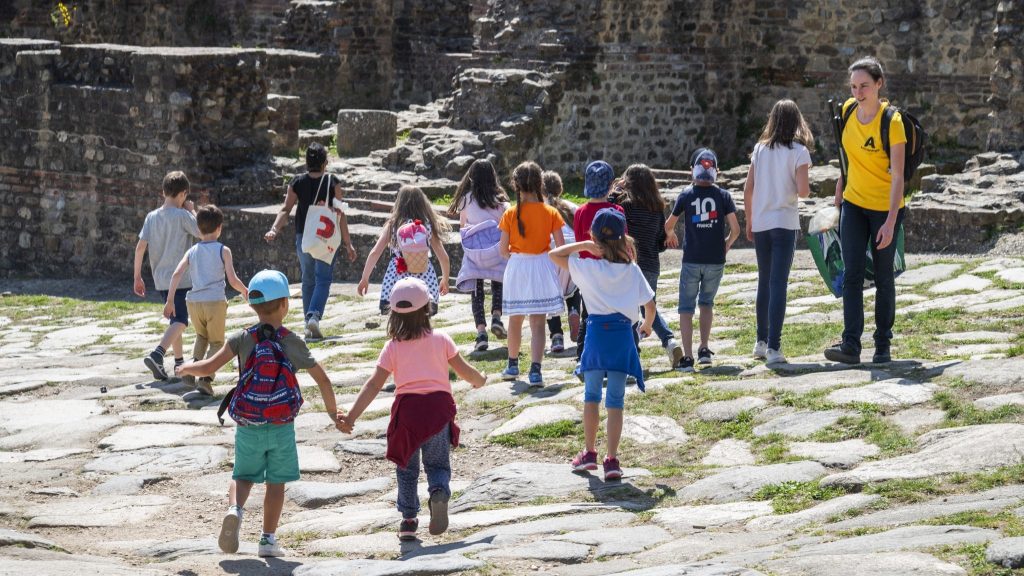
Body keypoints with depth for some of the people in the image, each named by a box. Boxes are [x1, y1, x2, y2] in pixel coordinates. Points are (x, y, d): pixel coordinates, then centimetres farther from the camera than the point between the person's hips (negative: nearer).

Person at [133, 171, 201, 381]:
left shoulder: (152, 216, 4)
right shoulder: (183, 215, -11)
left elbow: (140, 247, 1)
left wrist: (138, 277, 6)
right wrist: (192, 212, 6)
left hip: (161, 279, 7)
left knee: (175, 319, 21)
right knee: (180, 321, -9)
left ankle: (179, 361, 29)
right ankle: (157, 355, -29)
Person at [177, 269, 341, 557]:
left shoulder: (242, 339, -6)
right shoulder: (293, 343, -7)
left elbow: (209, 367, -11)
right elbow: (323, 380, -6)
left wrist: (186, 369, 11)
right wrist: (333, 412, 9)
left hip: (248, 426, 1)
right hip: (281, 428, -1)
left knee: (243, 476, 15)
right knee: (276, 483, 11)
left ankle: (234, 510, -14)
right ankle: (268, 540, 12)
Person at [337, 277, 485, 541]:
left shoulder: (392, 347, 2)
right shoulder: (441, 340, 4)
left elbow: (374, 385, -4)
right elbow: (464, 371, 12)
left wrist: (351, 417, -4)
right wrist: (479, 380, 35)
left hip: (407, 407, 0)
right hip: (439, 404, 0)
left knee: (407, 467, 17)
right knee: (437, 463, 13)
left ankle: (408, 519, 15)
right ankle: (439, 491, -20)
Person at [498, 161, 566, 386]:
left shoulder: (510, 214, -6)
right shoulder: (550, 213, -6)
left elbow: (503, 250, -5)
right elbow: (561, 247, -6)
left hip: (517, 267, 1)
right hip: (542, 268, -1)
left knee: (515, 319, 18)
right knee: (538, 323, -1)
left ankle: (512, 365, 32)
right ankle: (535, 370, -13)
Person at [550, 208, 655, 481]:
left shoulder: (587, 268, -3)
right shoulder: (632, 270, 1)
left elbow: (554, 254, 4)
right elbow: (649, 304, 6)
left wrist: (583, 245, 6)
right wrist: (647, 325, 25)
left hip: (597, 331, -1)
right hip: (623, 333, 1)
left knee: (591, 395, 16)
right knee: (615, 401, 4)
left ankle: (589, 453, 20)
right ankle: (612, 459, -2)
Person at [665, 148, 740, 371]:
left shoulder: (686, 196, -1)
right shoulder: (723, 196, -1)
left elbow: (668, 225, 8)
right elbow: (735, 229, -5)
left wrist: (671, 235, 30)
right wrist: (726, 245, 15)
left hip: (691, 260, -1)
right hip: (715, 261, 1)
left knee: (686, 308, 4)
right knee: (707, 303, 21)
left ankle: (687, 357, -5)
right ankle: (704, 349, 14)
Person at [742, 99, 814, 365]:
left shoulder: (760, 149, 6)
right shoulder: (798, 151, -6)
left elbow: (748, 189, 6)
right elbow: (803, 191, -14)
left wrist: (749, 222, 16)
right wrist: (805, 189, 10)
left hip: (760, 223, 4)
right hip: (785, 223, -4)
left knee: (764, 282, 17)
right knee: (779, 283, -4)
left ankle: (761, 341, 25)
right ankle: (773, 347, -9)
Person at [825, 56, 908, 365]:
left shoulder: (892, 122, -19)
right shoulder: (848, 110, -2)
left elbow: (897, 176, -21)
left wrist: (890, 222, -26)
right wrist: (839, 190, 17)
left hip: (885, 207, -4)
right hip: (853, 203, 4)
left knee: (883, 277, 5)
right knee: (852, 274, -6)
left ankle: (883, 345, 16)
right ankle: (850, 345, -13)